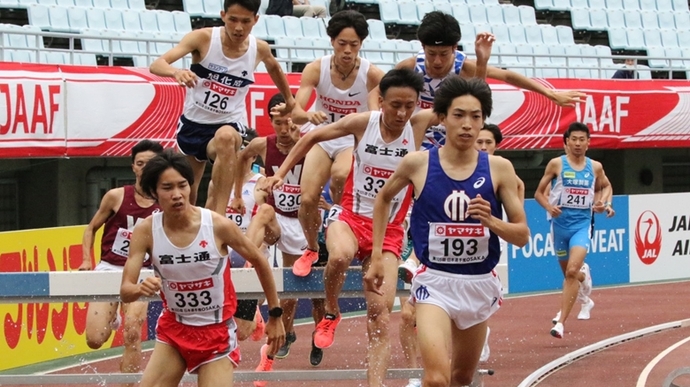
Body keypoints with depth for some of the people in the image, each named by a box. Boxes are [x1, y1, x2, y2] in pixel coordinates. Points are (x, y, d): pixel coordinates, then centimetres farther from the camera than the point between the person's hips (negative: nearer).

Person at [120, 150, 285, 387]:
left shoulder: (218, 226, -18)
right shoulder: (146, 232, -13)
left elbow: (259, 262, -2)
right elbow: (125, 292, -14)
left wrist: (275, 315, 3)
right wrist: (141, 289, -39)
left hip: (217, 333, -2)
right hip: (173, 331, 3)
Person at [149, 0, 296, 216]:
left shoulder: (259, 49, -7)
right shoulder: (203, 38, -16)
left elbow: (274, 68, 20)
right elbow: (157, 65, -27)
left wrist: (289, 99, 32)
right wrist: (175, 72, -49)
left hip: (229, 124, -2)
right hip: (193, 122, 2)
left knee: (225, 137, -39)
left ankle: (219, 217, -44)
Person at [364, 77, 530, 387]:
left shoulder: (498, 168, -4)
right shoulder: (418, 163, -6)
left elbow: (522, 236, -1)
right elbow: (384, 198, 15)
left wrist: (491, 221, -21)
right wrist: (377, 257, 12)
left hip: (480, 284, 3)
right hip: (435, 282, -3)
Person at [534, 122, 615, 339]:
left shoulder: (595, 167, 2)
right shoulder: (556, 164, -4)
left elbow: (606, 186, 23)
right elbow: (539, 193, 1)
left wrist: (606, 202, 3)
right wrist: (549, 207, -18)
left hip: (582, 224, -1)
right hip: (560, 223, 1)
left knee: (572, 271, -20)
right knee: (569, 272, 17)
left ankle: (561, 322, -21)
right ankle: (585, 300, 52)